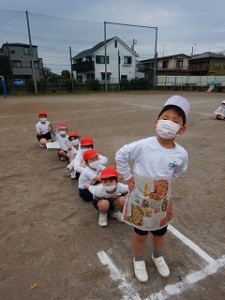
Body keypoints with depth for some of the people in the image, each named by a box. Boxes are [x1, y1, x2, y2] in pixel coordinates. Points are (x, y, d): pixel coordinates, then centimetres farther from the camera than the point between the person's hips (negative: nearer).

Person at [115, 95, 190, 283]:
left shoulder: (181, 154, -14)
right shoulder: (143, 146, -25)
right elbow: (120, 156, -11)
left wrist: (164, 182, 0)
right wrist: (128, 178, -9)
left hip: (162, 201, 3)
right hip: (140, 199, -3)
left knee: (160, 232, 26)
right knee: (140, 233, 18)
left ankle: (158, 256, 57)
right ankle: (138, 260, 48)